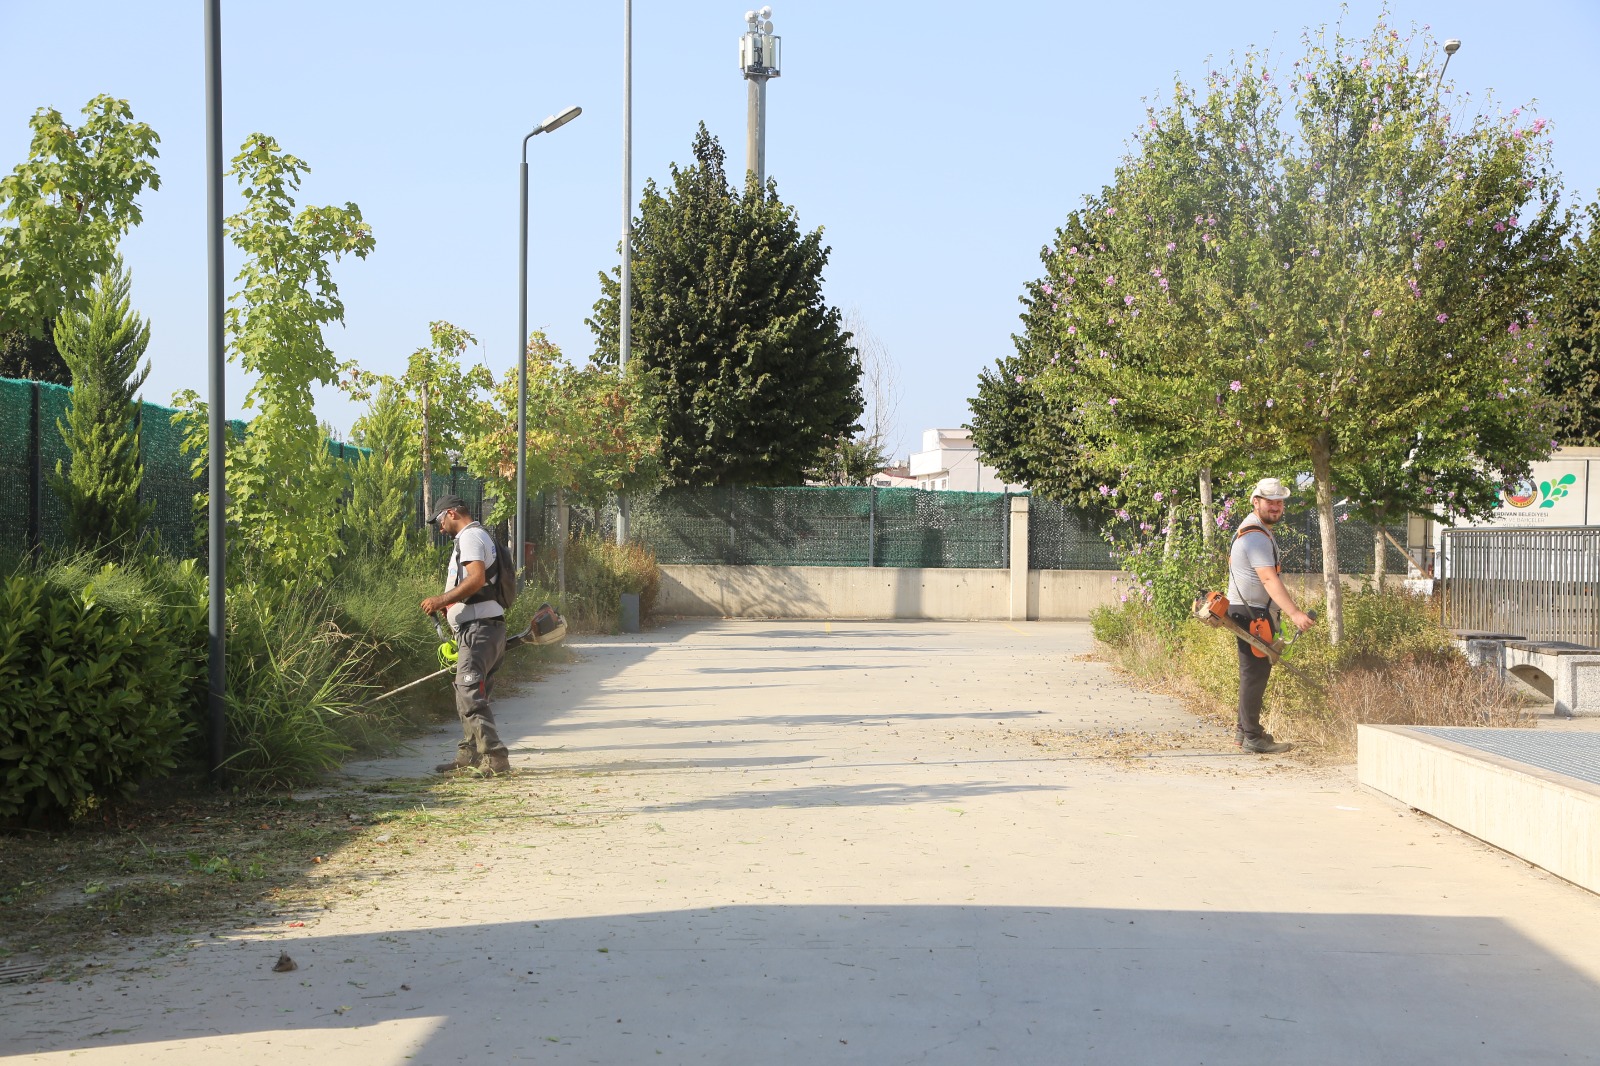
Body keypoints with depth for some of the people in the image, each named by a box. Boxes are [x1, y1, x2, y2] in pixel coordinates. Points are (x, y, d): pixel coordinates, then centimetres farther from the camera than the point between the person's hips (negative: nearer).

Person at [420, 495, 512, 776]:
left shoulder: (470, 536, -9)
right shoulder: (480, 536, 24)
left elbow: (476, 579, -24)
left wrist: (441, 600, -20)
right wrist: (449, 604, 19)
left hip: (478, 629, -11)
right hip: (484, 628, 11)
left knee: (470, 696, -14)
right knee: (468, 695, 18)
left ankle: (495, 758, -18)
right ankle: (469, 754, 25)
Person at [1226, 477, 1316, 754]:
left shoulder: (1260, 531, 18)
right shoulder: (1255, 536, -18)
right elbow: (1269, 579, -29)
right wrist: (1295, 614, -36)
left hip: (1256, 614, 11)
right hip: (1251, 614, -11)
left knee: (1256, 672, 16)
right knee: (1255, 673, -10)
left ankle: (1246, 731, 23)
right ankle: (1253, 737, -8)